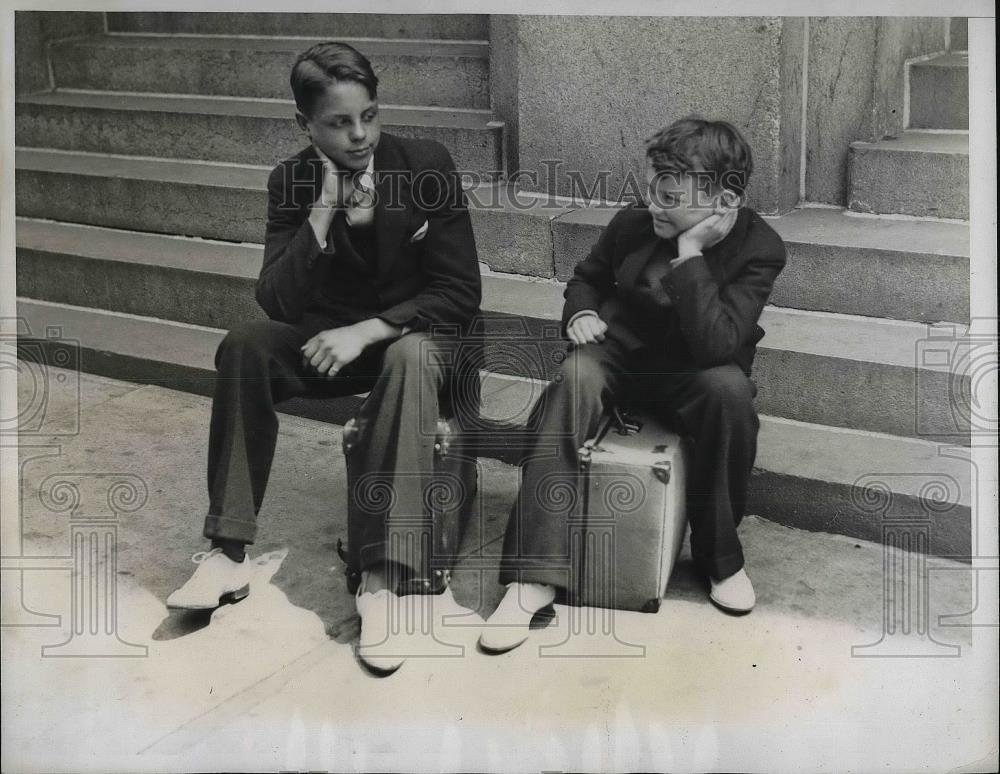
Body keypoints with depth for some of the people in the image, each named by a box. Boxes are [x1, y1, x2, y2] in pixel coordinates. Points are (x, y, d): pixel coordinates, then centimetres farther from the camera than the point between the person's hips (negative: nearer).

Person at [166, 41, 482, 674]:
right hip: (333, 337, 3)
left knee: (411, 358, -38)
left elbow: (461, 293, -14)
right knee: (243, 347, -24)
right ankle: (229, 554, -21)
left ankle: (381, 580, -42)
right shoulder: (293, 181, -5)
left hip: (417, 334, -3)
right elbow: (278, 302, -14)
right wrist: (324, 209, -24)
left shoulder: (428, 165, -12)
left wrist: (367, 330, -24)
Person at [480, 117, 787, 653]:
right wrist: (580, 311, -7)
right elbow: (587, 276, 16)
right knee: (574, 379, -32)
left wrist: (690, 252, -31)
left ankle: (720, 555, -12)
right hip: (620, 353, 2)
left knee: (729, 389, -37)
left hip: (690, 373, -2)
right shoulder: (634, 223, -6)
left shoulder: (758, 248, -15)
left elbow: (716, 344, -29)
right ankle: (534, 577, -36)